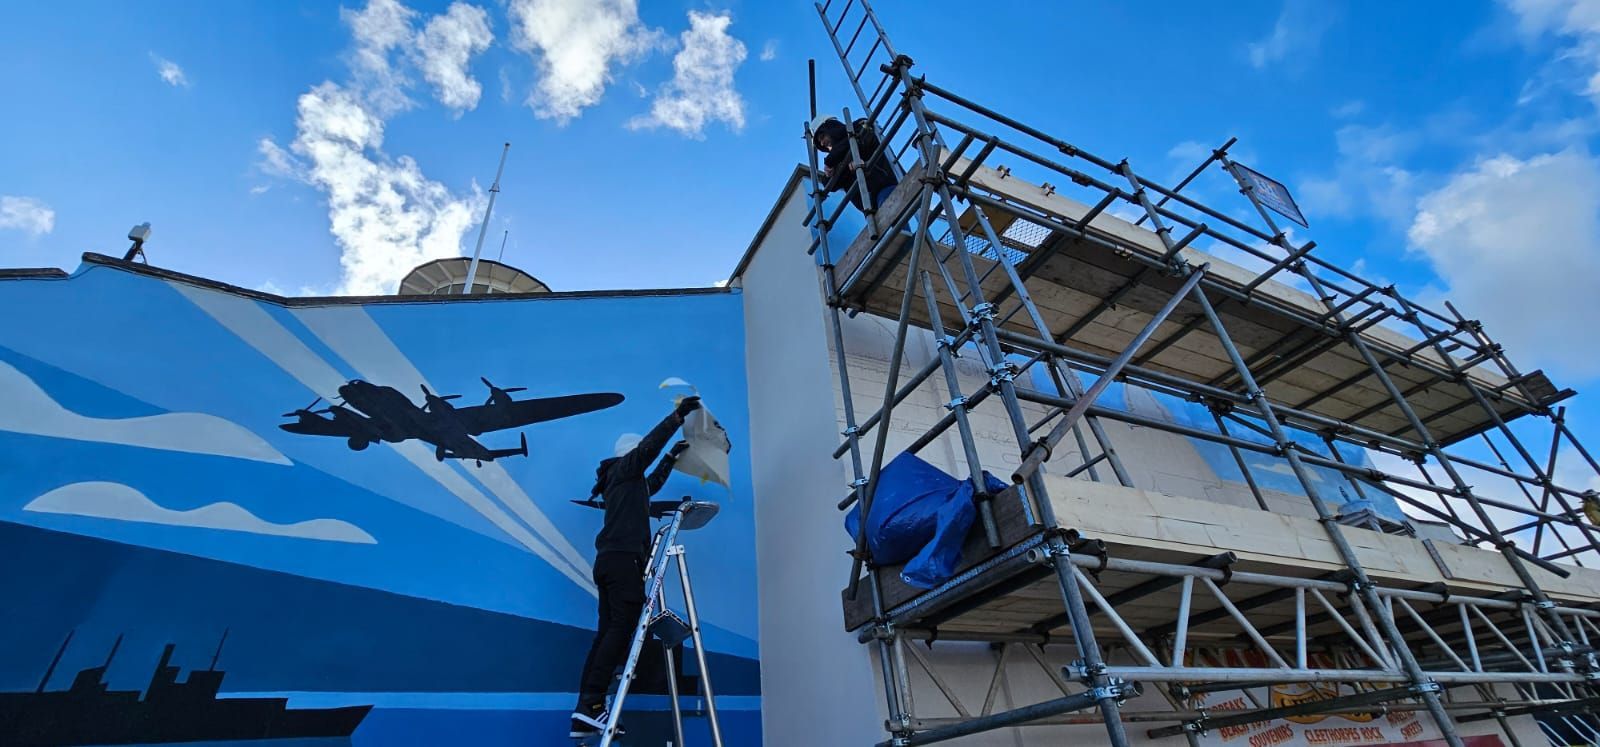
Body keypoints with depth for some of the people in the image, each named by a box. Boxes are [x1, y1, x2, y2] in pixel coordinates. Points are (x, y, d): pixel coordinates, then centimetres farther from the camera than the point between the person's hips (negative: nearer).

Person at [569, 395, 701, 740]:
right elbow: (647, 446, -8)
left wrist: (671, 456, 50)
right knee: (621, 628, -15)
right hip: (623, 557, -9)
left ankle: (584, 714, 1)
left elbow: (653, 484, 46)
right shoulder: (624, 468, 7)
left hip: (610, 560, 9)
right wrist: (677, 415, -6)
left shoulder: (629, 480, 30)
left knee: (608, 633, 4)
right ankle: (590, 706, -21)